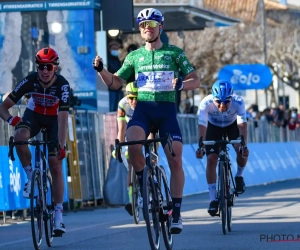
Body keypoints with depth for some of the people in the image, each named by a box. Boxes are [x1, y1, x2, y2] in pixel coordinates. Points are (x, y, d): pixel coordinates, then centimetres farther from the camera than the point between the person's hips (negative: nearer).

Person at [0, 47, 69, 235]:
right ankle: (31, 175, -12)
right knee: (20, 136, -35)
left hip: (54, 119, -1)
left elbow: (63, 119, -37)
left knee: (56, 166, -10)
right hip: (34, 115, 1)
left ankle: (59, 215, -5)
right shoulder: (30, 81, -27)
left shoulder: (62, 85, -32)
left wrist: (61, 146, -48)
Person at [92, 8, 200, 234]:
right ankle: (145, 186, -4)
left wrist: (181, 84, -20)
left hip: (167, 109, -1)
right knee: (133, 144, -30)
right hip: (143, 108, 1)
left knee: (175, 161, -10)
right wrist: (101, 70, -8)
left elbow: (195, 80, 2)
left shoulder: (174, 53, 7)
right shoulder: (134, 56, 14)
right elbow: (115, 83, 12)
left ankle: (176, 213, 0)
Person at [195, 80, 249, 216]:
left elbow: (242, 124, -41)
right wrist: (201, 146, -55)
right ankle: (213, 199, -9)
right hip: (214, 127, 0)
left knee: (242, 152, -24)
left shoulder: (238, 102, -35)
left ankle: (239, 176, 8)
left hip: (232, 125, 0)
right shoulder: (206, 103, -36)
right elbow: (202, 125, -41)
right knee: (211, 158, -16)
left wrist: (244, 145, -54)